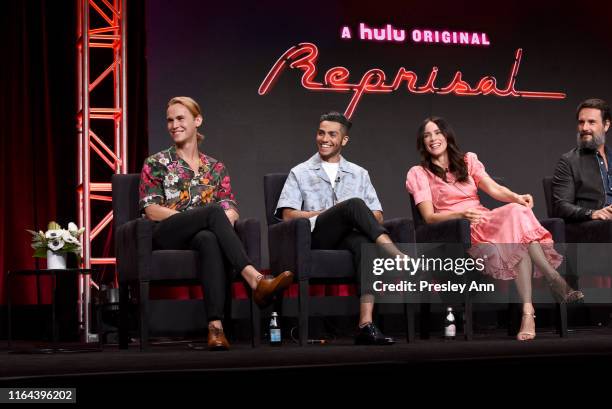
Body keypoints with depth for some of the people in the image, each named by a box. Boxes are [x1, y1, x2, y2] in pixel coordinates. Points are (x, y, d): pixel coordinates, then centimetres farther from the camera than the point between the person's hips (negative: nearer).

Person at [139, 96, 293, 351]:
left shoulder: (215, 168, 21)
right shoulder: (156, 164, 13)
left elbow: (231, 210, 12)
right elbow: (151, 210, 0)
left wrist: (228, 217, -15)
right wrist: (205, 216, -12)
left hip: (204, 233, 2)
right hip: (167, 237, -2)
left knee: (210, 239, -39)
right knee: (213, 211, -33)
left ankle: (215, 326, -54)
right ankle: (254, 279, -48)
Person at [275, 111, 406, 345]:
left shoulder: (359, 174, 26)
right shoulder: (300, 173, 20)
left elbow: (377, 215, 17)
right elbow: (288, 215, 5)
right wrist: (330, 212, -5)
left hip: (348, 237, 2)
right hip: (315, 239, -2)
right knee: (354, 204, -31)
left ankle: (366, 325, -48)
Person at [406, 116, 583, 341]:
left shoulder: (468, 160, 21)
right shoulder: (418, 173, 9)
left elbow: (494, 188, 4)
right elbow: (429, 217, -2)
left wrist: (516, 197, -19)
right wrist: (460, 215, -22)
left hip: (485, 221, 4)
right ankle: (556, 280, -34)